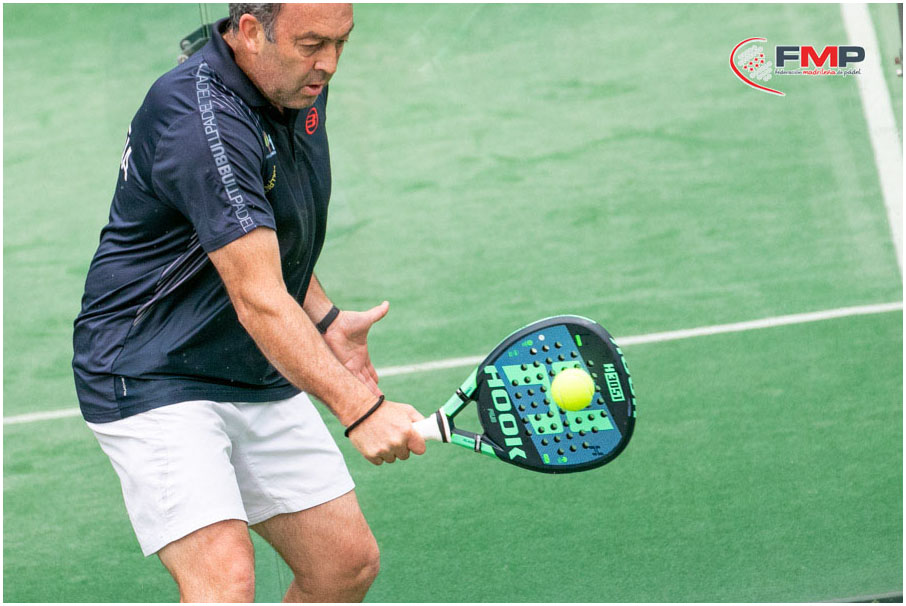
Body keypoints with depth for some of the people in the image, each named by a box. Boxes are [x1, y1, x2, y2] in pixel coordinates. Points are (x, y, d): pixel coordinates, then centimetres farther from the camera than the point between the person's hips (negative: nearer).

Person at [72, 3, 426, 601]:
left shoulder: (299, 87, 2)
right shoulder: (201, 120, -27)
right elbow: (258, 303, -31)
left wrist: (324, 321, 7)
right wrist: (359, 407, -36)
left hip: (262, 379, 9)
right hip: (152, 375, -9)